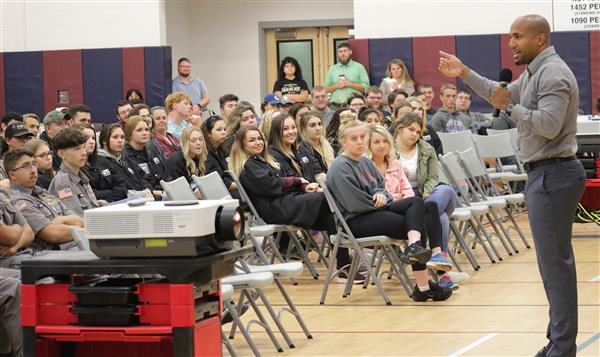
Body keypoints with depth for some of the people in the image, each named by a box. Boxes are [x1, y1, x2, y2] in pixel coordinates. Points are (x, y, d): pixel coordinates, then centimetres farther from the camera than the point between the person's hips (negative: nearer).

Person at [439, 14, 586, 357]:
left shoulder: (553, 74, -17)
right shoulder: (535, 72, 16)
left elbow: (548, 125, -27)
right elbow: (503, 94, 28)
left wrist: (511, 107, -16)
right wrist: (464, 73, 21)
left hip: (553, 174, -11)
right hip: (545, 173, 11)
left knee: (555, 260, -9)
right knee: (553, 259, 14)